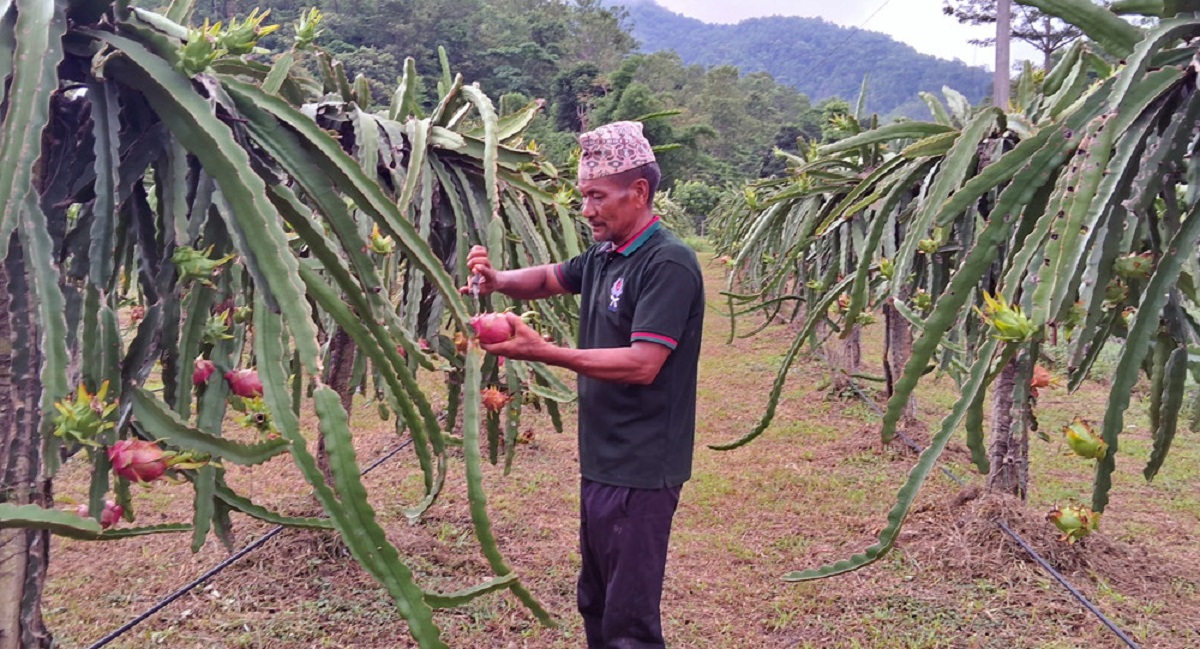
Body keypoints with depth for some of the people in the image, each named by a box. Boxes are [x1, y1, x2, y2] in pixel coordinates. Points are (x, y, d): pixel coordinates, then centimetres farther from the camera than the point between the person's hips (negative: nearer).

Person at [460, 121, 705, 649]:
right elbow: (549, 278, 27)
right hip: (600, 463, 9)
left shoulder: (668, 264, -17)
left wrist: (544, 353, -25)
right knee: (595, 605, 20)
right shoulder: (603, 256, 10)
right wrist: (498, 280, 6)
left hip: (640, 472, -9)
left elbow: (642, 364, -25)